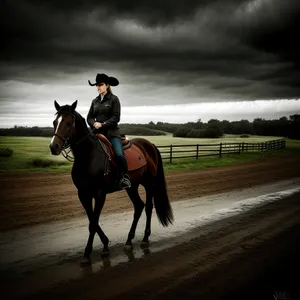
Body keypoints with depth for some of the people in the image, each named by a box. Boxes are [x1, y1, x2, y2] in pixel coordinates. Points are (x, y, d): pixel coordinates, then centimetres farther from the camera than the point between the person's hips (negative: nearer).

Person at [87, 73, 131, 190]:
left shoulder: (114, 99, 1)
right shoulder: (95, 101, 16)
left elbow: (116, 117, -7)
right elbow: (89, 117, 13)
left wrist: (103, 124, -16)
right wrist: (94, 124, -9)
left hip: (112, 132, -5)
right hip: (97, 133, 5)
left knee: (119, 155, -25)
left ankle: (125, 177, -9)